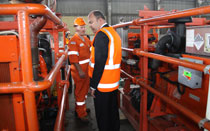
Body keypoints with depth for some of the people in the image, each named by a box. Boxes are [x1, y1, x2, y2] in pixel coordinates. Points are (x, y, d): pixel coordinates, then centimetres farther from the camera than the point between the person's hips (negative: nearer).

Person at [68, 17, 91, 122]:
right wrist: (80, 71, -25)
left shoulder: (86, 39, 13)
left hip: (87, 70, 9)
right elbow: (73, 57, -21)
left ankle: (81, 108, 38)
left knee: (85, 89, 19)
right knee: (80, 91, 2)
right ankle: (81, 114, 16)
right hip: (79, 71, -9)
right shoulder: (73, 40, -14)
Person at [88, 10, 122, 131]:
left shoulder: (101, 34, -16)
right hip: (114, 83, 9)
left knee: (103, 117, 5)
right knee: (113, 111, 21)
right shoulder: (114, 32, 13)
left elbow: (99, 62, -23)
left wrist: (93, 85, -17)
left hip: (102, 85, -9)